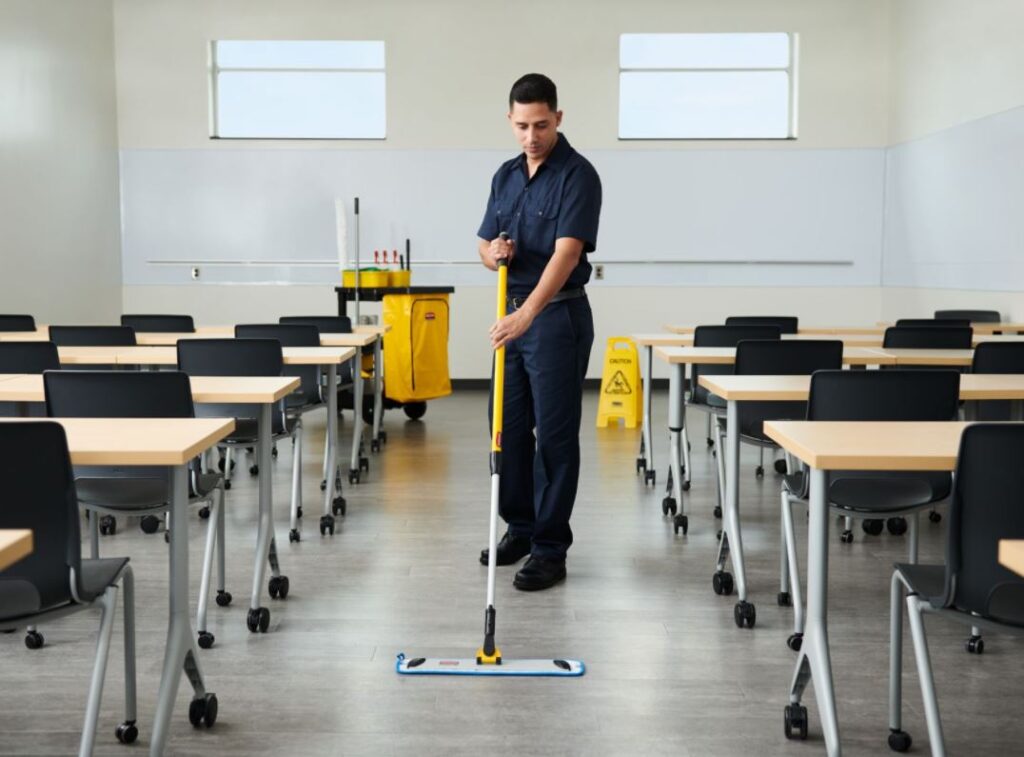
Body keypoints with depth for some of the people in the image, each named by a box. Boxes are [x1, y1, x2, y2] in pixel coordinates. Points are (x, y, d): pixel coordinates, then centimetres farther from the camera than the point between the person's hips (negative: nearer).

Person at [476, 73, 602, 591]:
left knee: (554, 435, -2)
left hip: (558, 318, -7)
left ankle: (551, 548, 5)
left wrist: (528, 313, -36)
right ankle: (520, 527, 27)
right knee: (510, 429, 12)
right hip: (513, 315, 7)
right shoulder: (506, 175, 10)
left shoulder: (578, 175, -14)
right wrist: (494, 253, -11)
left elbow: (567, 252, -25)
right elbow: (486, 246, 14)